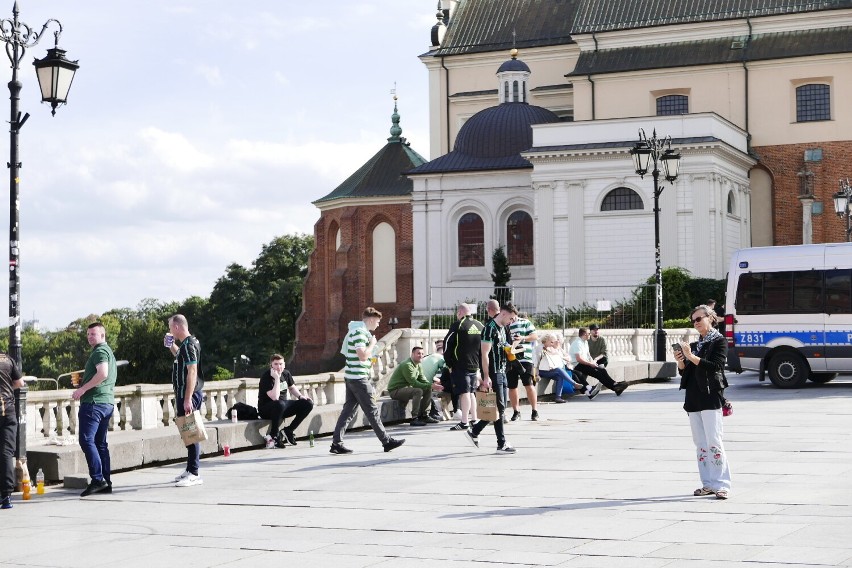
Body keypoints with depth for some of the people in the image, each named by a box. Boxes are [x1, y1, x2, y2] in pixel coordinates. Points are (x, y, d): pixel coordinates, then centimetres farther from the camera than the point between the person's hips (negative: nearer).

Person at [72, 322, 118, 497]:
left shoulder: (100, 351, -8)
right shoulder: (108, 351, 24)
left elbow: (102, 373, -24)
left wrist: (82, 389, -20)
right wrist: (82, 382, 17)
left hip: (94, 402, -10)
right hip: (108, 402, 10)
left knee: (87, 440, -13)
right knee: (100, 443, 11)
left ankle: (97, 479, -18)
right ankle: (106, 482, 10)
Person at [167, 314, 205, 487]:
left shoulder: (189, 344, -16)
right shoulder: (186, 344, 14)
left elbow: (192, 372, -23)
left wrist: (188, 399, -27)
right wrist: (171, 346, 22)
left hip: (188, 395, -10)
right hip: (184, 394, 10)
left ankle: (194, 474, -7)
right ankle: (190, 470, 21)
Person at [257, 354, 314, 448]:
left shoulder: (286, 373, 2)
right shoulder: (266, 377, -20)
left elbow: (292, 387, 22)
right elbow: (275, 397, -31)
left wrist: (301, 396, 3)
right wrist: (277, 378, -30)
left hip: (283, 405, 7)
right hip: (266, 408, -7)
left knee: (308, 403, -5)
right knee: (280, 404, -41)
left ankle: (288, 431, -1)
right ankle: (273, 436, -22)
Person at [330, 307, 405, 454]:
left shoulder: (357, 331, 17)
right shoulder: (359, 332, -16)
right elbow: (363, 356, -23)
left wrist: (368, 363, 19)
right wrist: (372, 344, -10)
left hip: (351, 377, 10)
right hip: (359, 377, -10)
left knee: (349, 409, 8)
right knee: (372, 410, -2)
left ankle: (337, 443, 5)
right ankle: (386, 441, 5)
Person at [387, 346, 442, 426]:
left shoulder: (419, 366, 10)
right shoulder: (407, 365, -21)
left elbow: (423, 380, 6)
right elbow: (413, 383, -27)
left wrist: (432, 385, -15)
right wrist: (430, 386, -28)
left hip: (406, 388, 10)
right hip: (395, 391, -10)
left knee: (428, 390, 3)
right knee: (418, 391, -31)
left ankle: (423, 415, 11)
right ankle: (414, 419, -29)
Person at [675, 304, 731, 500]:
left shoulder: (719, 341, -1)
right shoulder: (695, 344, 18)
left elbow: (715, 366, -14)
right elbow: (684, 371, 19)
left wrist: (691, 357, -18)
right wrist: (680, 361, -1)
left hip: (711, 398, -7)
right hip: (693, 399, 7)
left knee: (714, 443, -11)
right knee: (700, 444, 7)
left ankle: (721, 485, -9)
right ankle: (708, 484, 12)